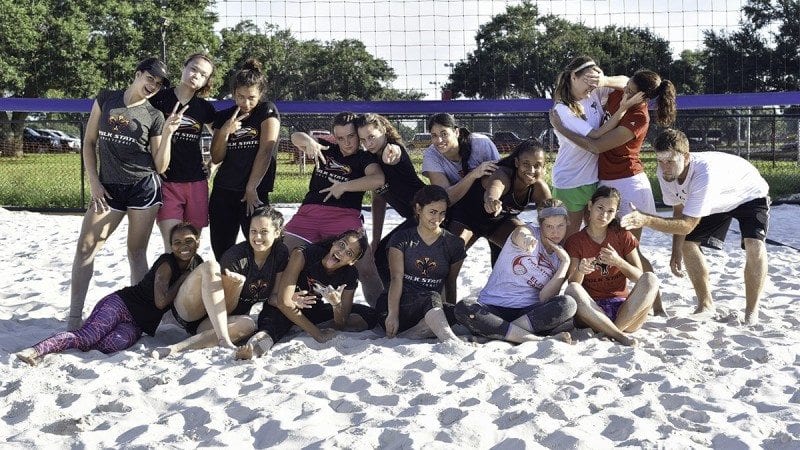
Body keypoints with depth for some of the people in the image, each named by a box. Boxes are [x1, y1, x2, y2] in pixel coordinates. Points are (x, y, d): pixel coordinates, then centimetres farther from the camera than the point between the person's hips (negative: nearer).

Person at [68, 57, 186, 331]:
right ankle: (74, 317, -3)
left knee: (137, 252, 4)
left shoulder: (154, 116, 2)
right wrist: (93, 182, 0)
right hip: (108, 189, 1)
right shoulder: (105, 99, 6)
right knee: (85, 248, -7)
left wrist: (168, 133, -12)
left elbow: (160, 166, 0)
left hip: (144, 188, -1)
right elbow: (89, 142, 8)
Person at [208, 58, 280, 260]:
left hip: (255, 192, -4)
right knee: (221, 252, 5)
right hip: (223, 192, 4)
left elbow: (265, 152, -11)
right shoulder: (223, 117, 10)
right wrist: (224, 132, -8)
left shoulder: (267, 111, -2)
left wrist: (251, 188, -15)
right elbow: (216, 158, 8)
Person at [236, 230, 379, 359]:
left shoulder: (350, 276, -14)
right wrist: (317, 334, -32)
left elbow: (341, 325, -14)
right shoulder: (303, 254, -26)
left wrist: (337, 304, -39)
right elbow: (284, 302, -31)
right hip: (287, 311, -5)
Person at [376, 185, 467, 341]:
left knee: (458, 312, -31)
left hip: (432, 309, 3)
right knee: (431, 298, -35)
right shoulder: (402, 239, 3)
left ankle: (405, 335, -38)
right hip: (397, 305, -3)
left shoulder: (453, 244, 9)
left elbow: (451, 284, 15)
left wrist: (451, 314, 5)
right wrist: (393, 315, -23)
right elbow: (397, 278, -9)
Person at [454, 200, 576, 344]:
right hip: (494, 308, -2)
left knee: (568, 304, -27)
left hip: (530, 312, 2)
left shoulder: (560, 256, 12)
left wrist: (565, 262, -4)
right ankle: (537, 340, -36)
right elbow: (520, 234, -26)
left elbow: (544, 299, -3)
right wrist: (524, 238, -50)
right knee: (463, 308, -34)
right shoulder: (530, 232, 4)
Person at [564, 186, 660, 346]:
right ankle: (620, 335, -33)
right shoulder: (575, 241, 5)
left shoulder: (623, 236, 9)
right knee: (572, 291, -33)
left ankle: (613, 330, -27)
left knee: (650, 279, -25)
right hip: (592, 310, -1)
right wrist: (580, 270, -27)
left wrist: (618, 262, -14)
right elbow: (572, 284, -4)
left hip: (623, 308, 1)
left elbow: (639, 278, 5)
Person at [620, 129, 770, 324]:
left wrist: (646, 220, -55)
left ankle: (752, 310, -9)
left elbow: (688, 225, -44)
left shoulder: (705, 173, -46)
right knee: (688, 244, -4)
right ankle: (706, 304, 14)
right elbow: (679, 210, -7)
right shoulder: (665, 173, -25)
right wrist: (676, 251, -12)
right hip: (715, 202, 7)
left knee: (754, 245, -27)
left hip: (750, 195, -6)